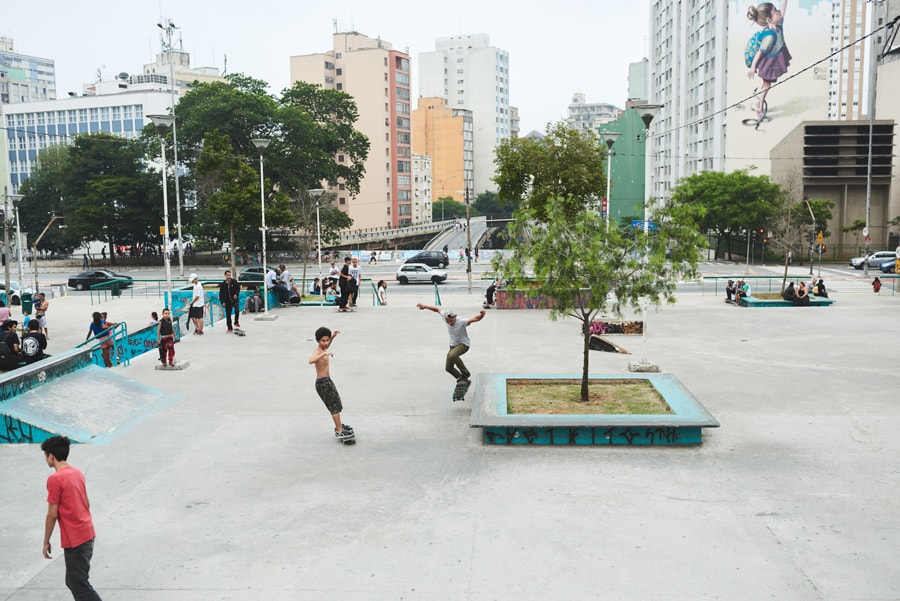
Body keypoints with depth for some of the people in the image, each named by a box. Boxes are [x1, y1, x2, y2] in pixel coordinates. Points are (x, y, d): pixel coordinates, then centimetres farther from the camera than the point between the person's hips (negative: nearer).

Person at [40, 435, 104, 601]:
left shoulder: (55, 479, -16)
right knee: (73, 581, 20)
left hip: (74, 540, -8)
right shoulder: (77, 473, 9)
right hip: (88, 534, 8)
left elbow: (52, 514, -14)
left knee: (79, 585, -2)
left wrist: (46, 542, -4)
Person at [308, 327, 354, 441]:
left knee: (336, 404, 23)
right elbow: (311, 361, -45)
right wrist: (325, 354, -48)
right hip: (322, 383, -10)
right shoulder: (317, 352, -22)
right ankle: (339, 431, 1)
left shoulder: (323, 350, 6)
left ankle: (339, 425, 39)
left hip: (327, 381, 10)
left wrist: (333, 336, 23)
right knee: (335, 406, -6)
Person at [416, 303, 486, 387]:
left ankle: (465, 373, -19)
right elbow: (437, 310, 3)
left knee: (452, 355, -37)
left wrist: (482, 314, -58)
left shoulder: (461, 322, -29)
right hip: (453, 345, 7)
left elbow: (476, 319, -37)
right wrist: (425, 306, 5)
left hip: (463, 344, -7)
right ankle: (465, 381, 21)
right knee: (448, 368, 6)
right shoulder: (446, 317, -14)